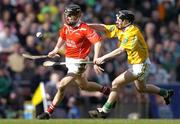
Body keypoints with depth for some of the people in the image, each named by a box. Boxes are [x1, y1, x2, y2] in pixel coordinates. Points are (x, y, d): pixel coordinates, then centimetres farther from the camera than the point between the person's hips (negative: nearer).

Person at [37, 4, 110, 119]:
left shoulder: (85, 29, -22)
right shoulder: (66, 27, -1)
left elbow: (98, 42, -26)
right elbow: (62, 37, 22)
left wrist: (95, 61, -33)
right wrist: (56, 49, 14)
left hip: (79, 62, -8)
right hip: (69, 59, 8)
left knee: (61, 86, -15)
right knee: (84, 85, 23)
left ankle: (49, 112, -6)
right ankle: (106, 90, 44)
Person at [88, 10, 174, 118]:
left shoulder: (132, 33, -28)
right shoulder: (120, 29, -1)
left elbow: (121, 50, -38)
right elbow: (103, 27, -3)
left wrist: (103, 58, -42)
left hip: (140, 66, -10)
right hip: (135, 64, 10)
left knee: (116, 84, -14)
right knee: (141, 88, 29)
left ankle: (105, 111, -7)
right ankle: (166, 93, 46)